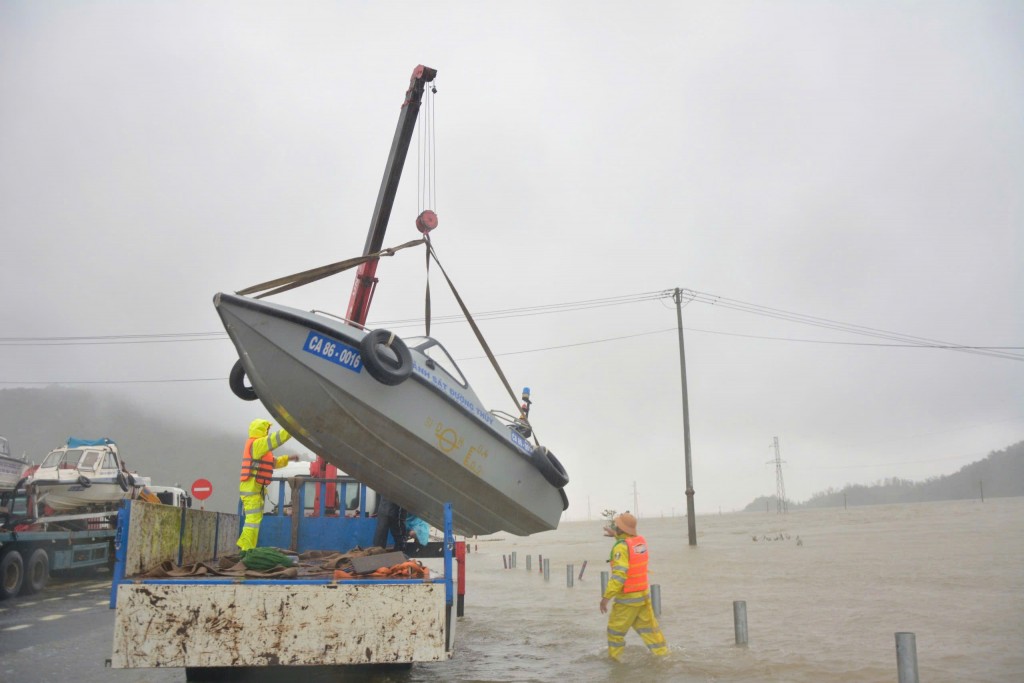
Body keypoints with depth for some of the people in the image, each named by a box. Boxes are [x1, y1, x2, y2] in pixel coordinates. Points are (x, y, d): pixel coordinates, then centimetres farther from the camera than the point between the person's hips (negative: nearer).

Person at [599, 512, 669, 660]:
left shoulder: (621, 547, -20)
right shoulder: (641, 540, 2)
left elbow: (619, 574, -27)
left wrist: (606, 597, -24)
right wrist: (616, 535, 38)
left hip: (627, 598, -7)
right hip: (643, 594, 7)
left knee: (615, 630, 9)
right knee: (648, 627, 15)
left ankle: (614, 658, 18)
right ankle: (662, 653, 18)